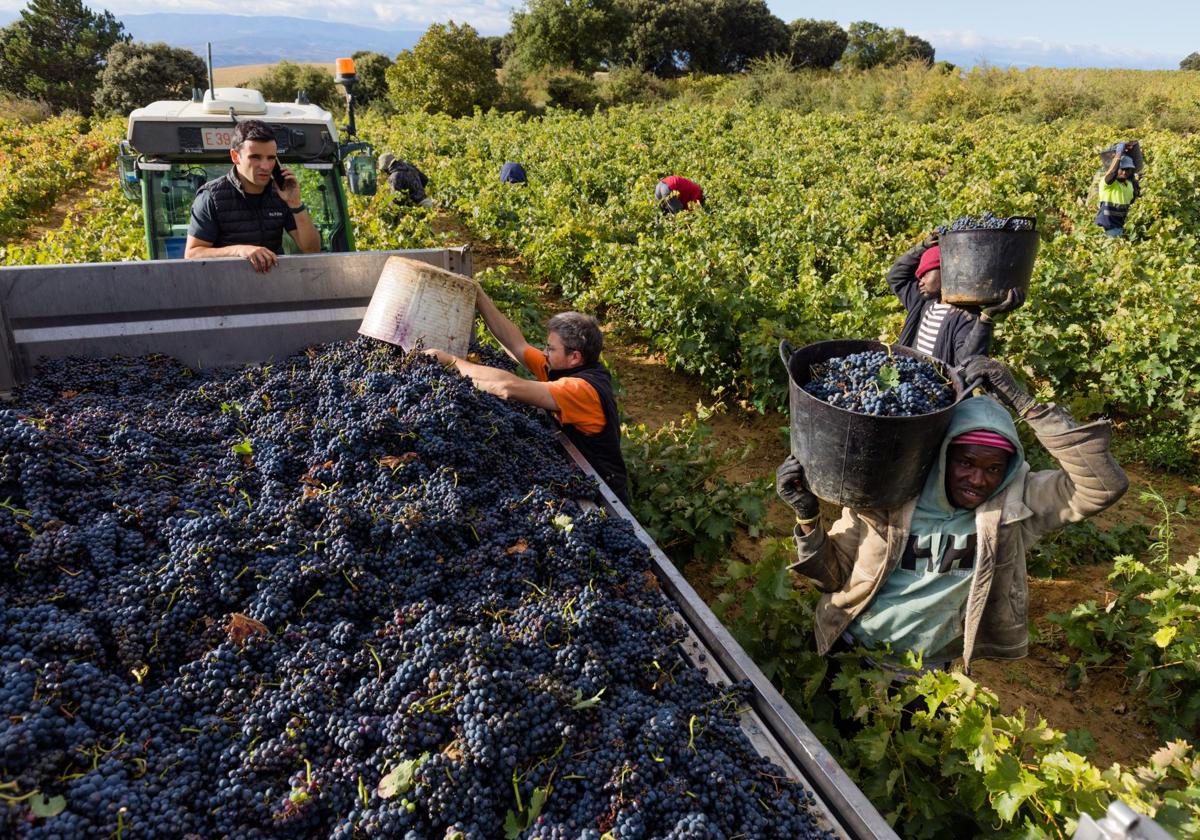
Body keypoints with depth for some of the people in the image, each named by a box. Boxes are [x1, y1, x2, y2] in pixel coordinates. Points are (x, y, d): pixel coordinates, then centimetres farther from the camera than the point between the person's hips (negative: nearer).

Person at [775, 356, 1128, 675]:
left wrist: (1023, 403, -29)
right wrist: (807, 515, -24)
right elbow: (833, 575, -6)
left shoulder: (1014, 504, -12)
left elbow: (1104, 485, -25)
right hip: (848, 654, -1)